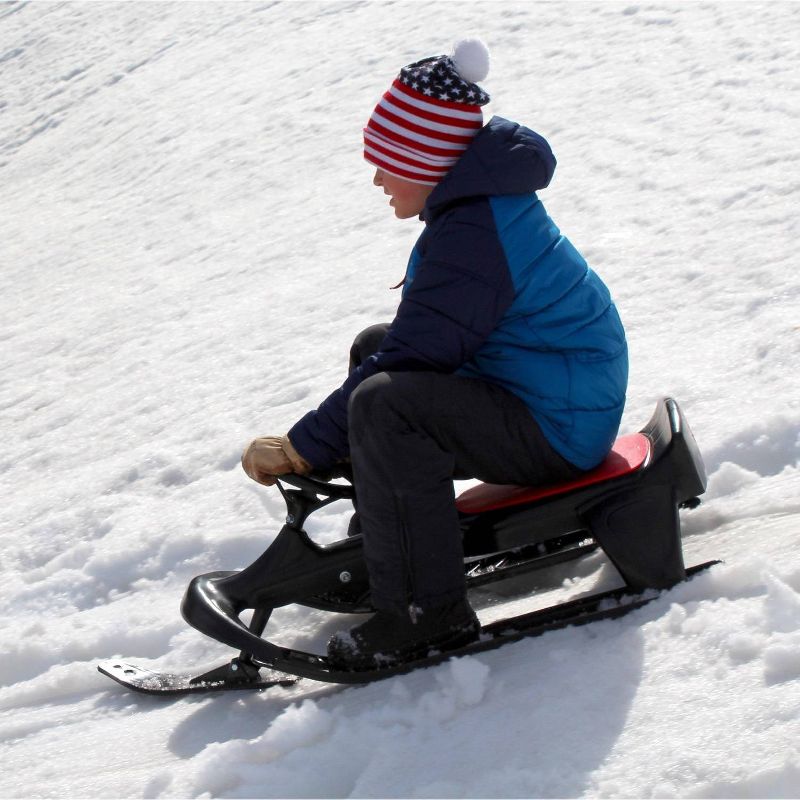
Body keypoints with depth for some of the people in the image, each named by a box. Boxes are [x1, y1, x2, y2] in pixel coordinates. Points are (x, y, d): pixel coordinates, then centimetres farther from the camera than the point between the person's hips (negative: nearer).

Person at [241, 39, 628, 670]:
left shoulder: (472, 237, -24)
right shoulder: (484, 202, 7)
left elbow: (415, 356, -23)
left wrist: (301, 447, -16)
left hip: (556, 427, -11)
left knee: (383, 403, -28)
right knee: (374, 345, 18)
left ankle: (427, 610, -20)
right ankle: (383, 545, 22)